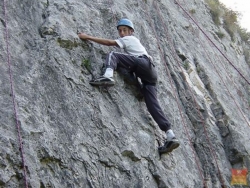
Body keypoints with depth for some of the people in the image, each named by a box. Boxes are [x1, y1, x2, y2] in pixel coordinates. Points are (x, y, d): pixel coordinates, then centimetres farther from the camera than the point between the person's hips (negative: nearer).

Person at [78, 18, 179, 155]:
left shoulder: (128, 39, 16)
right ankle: (170, 136, -18)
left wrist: (88, 37, 7)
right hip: (151, 72, 8)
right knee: (153, 104, -5)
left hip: (143, 63, -8)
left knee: (112, 55, -5)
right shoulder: (135, 40, 40)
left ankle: (108, 76, -38)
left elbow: (110, 43, 3)